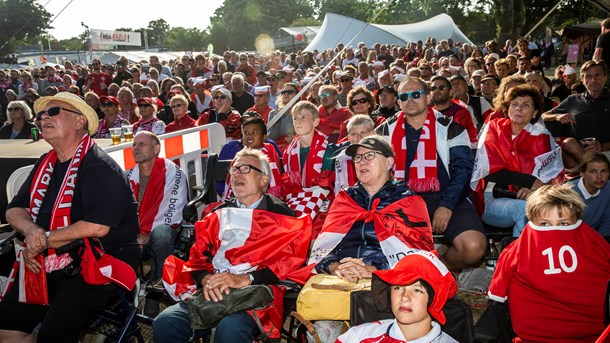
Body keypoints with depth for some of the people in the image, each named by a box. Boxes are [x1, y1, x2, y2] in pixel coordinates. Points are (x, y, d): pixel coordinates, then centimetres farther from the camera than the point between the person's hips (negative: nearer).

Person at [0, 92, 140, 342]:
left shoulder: (99, 167, -15)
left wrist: (44, 240, -14)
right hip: (47, 264, 8)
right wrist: (30, 230, -10)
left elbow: (97, 227, -26)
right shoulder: (46, 163, 12)